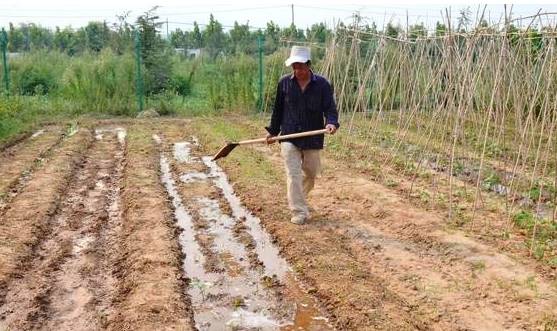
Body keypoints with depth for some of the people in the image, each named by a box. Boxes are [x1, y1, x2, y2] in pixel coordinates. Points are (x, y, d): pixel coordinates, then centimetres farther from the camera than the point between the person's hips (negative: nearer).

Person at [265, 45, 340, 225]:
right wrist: (273, 131, 13)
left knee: (311, 173, 16)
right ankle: (299, 212, 0)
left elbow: (330, 108, -8)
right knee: (293, 175, -7)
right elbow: (278, 109, 9)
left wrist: (331, 123, -29)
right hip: (289, 137, -1)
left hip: (313, 138, 1)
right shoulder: (284, 83, -1)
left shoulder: (322, 84, -5)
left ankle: (298, 199, 42)